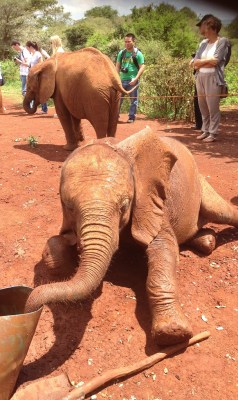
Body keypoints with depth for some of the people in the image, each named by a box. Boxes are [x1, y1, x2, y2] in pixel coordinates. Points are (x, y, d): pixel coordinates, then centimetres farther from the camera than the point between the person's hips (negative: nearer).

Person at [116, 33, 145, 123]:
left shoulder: (138, 54, -3)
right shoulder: (121, 53, 9)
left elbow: (142, 67, -7)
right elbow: (117, 66, 13)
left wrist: (136, 79, -17)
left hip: (133, 81, -4)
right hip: (122, 80, 4)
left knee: (133, 100, 3)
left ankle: (131, 117, 12)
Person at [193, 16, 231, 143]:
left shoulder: (223, 41, -2)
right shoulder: (203, 43, 15)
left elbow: (215, 60, -13)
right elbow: (195, 63, 8)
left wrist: (202, 61, 0)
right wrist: (208, 61, -4)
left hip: (213, 78, -6)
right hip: (200, 77, 6)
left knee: (213, 107, -4)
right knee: (203, 107, 10)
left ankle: (213, 133, 3)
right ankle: (206, 131, 21)